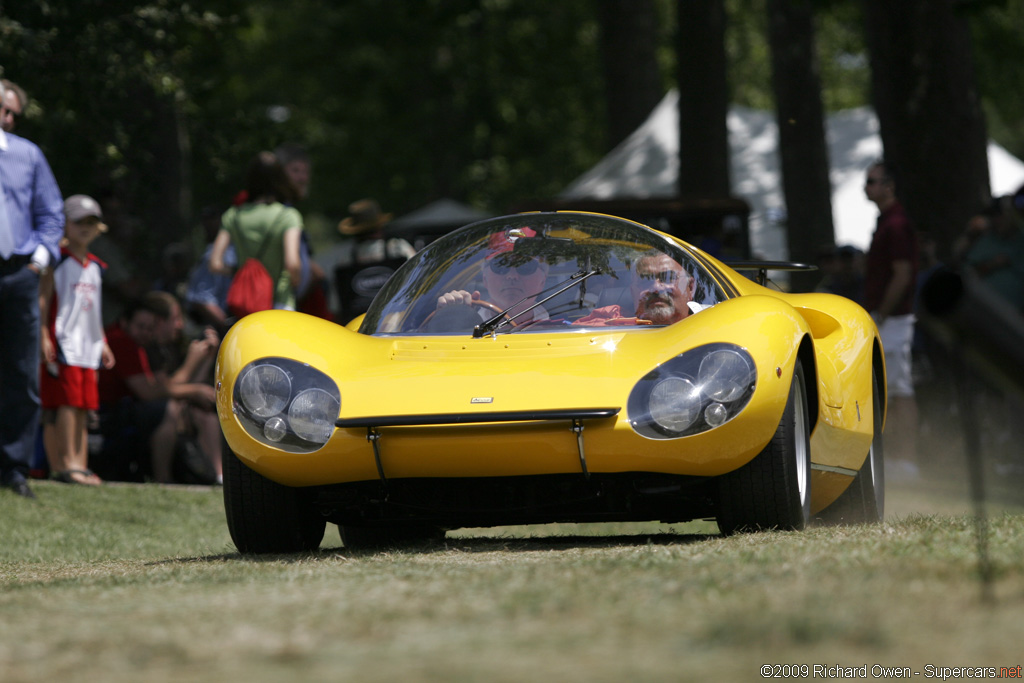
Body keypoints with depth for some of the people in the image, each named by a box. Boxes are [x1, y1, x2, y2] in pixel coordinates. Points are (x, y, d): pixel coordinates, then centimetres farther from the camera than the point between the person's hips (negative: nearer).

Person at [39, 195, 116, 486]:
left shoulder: (95, 267, 18)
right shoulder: (57, 261, -4)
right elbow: (43, 299, -10)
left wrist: (102, 342, 20)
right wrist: (44, 338, -17)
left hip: (87, 346, 7)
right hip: (62, 344, -7)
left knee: (83, 407, 5)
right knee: (66, 402, -12)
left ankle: (80, 464, 6)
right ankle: (66, 463, -15)